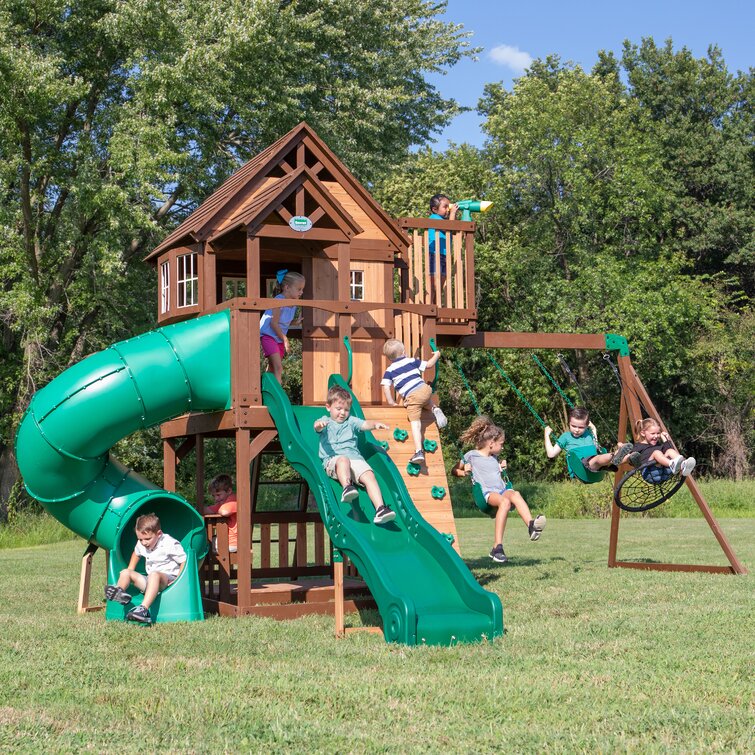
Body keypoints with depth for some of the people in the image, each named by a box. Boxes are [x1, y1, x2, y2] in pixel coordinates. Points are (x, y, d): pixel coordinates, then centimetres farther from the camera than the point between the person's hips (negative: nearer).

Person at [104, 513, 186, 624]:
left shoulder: (170, 544, -14)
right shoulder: (141, 545, 8)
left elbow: (185, 561, -15)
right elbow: (136, 553, 32)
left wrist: (177, 580, -22)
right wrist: (130, 572, 21)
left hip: (168, 579, -8)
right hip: (151, 582, 8)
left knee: (154, 574, -40)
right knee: (125, 572, -1)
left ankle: (144, 609, -57)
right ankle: (118, 591, -35)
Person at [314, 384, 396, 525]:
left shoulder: (351, 421, 26)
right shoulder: (326, 421, 18)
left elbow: (365, 424, 9)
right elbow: (318, 426, -6)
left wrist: (375, 424, -16)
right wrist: (319, 424, -33)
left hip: (355, 458, 3)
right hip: (333, 459, -3)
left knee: (369, 475, -23)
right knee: (343, 460, -39)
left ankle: (380, 509, -36)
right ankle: (347, 488, -60)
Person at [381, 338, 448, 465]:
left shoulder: (389, 371, 10)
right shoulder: (412, 361, 16)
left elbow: (386, 386, 0)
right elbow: (428, 364, 22)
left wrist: (391, 402, 10)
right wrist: (436, 355, 40)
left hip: (412, 397, -3)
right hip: (424, 389, 3)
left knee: (415, 423, -5)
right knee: (427, 401, 40)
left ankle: (419, 452, -15)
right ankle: (435, 408, 8)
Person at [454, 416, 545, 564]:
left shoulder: (495, 458, 28)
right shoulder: (471, 455, 10)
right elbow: (455, 471, 17)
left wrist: (502, 468, 22)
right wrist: (465, 472, -2)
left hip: (503, 489, 5)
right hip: (486, 493, -5)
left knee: (515, 494, -32)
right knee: (504, 501, -38)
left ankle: (531, 526, -55)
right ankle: (497, 547, -43)